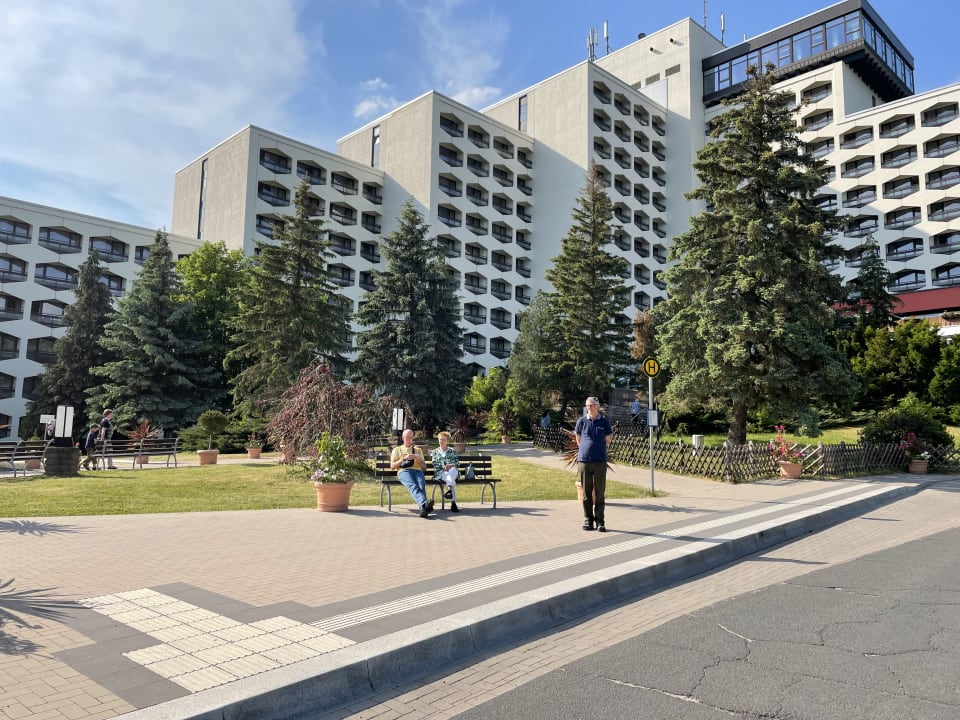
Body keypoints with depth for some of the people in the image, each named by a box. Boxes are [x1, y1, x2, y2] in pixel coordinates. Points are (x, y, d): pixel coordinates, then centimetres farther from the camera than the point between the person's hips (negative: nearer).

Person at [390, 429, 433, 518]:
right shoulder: (397, 449, 26)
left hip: (417, 471, 2)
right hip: (404, 471, -2)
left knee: (421, 485, -35)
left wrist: (418, 459, 4)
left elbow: (424, 468, 25)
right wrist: (404, 459, -2)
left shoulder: (418, 450, 32)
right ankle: (424, 504, -62)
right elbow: (392, 466, 12)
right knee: (412, 486, -38)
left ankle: (423, 508, -55)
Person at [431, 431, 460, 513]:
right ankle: (453, 503, -50)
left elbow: (457, 463, 8)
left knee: (453, 470, -40)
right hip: (441, 473, -1)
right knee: (451, 479, -37)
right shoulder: (435, 452, 20)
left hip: (453, 471, 1)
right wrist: (444, 468, -12)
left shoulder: (452, 451, 19)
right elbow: (435, 465, 8)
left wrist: (451, 465, -15)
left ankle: (449, 489, -60)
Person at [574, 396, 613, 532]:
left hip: (600, 461, -1)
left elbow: (607, 441, 12)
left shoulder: (604, 422, 4)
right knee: (586, 492, 5)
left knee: (599, 493, 1)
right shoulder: (582, 421, 5)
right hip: (584, 461, 1)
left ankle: (600, 521, 8)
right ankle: (588, 520, 13)